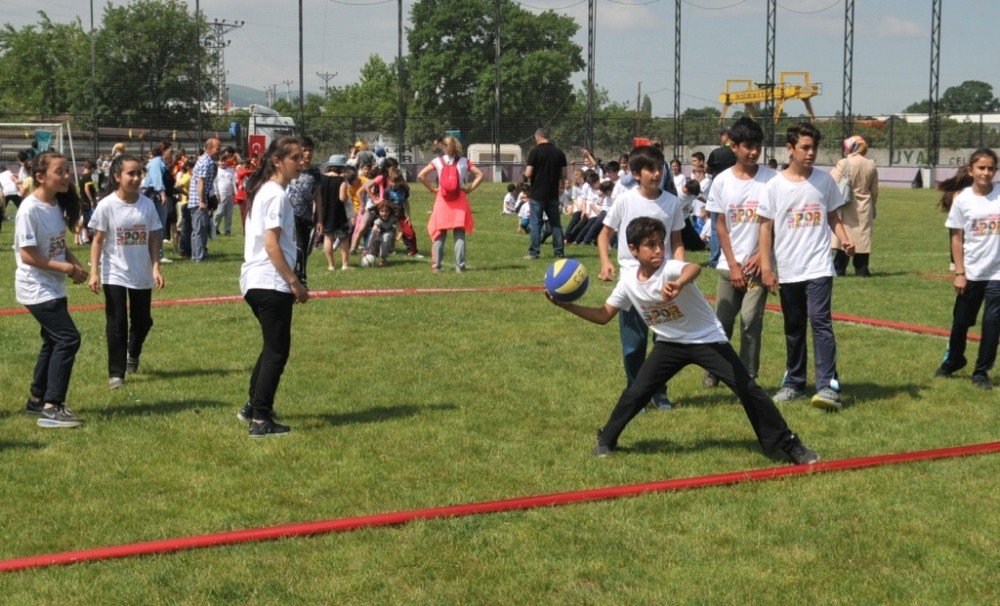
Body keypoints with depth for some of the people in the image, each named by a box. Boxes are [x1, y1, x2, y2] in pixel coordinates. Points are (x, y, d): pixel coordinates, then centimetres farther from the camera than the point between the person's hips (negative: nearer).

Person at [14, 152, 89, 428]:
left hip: (54, 288, 9)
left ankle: (37, 400, 31)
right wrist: (67, 268, -18)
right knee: (68, 338, -14)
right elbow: (27, 255, -21)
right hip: (36, 288, -9)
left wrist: (75, 264, -4)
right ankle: (51, 408, -12)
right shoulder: (30, 209, -21)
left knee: (54, 341, 17)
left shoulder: (58, 204, 5)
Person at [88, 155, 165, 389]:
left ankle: (133, 355, 42)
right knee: (117, 324, -3)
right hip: (114, 274, -3)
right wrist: (94, 272, -12)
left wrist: (156, 268, -5)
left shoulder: (147, 204, -2)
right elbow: (98, 241, -6)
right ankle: (116, 373, 6)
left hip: (142, 275, 3)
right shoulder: (107, 205, -10)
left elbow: (153, 239, 3)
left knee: (143, 320, 13)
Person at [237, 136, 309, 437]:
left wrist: (290, 281, 21)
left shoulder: (263, 191, 16)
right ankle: (261, 421, -2)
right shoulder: (276, 195, -14)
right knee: (277, 352, -4)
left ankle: (252, 408, 30)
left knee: (273, 347, 21)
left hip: (255, 282, 10)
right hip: (271, 283, -10)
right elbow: (272, 245, -19)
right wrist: (294, 282, -16)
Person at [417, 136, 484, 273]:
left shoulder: (438, 161, 0)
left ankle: (436, 265, 3)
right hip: (460, 200, 0)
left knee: (440, 234, 6)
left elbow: (421, 175, -8)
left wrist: (432, 189, 0)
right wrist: (469, 189, 1)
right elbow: (480, 175, -2)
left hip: (442, 200, 0)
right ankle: (460, 266, 0)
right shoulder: (464, 161, 2)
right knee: (460, 234, 4)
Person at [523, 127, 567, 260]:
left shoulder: (535, 151, -10)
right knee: (556, 223, 11)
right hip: (553, 194, 4)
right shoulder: (559, 152, 3)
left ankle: (534, 252, 0)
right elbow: (564, 174, 7)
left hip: (537, 194, -4)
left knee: (535, 223, 1)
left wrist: (527, 176, 9)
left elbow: (528, 174, -13)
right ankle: (559, 251, 11)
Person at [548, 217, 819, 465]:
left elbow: (694, 268, -52)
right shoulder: (628, 280, -8)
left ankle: (787, 444, 1)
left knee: (748, 388, -11)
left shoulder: (670, 268, -26)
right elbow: (604, 315, 2)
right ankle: (606, 439, 20)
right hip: (670, 344, 4)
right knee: (636, 393, -3)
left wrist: (679, 284, -75)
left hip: (708, 339, -4)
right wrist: (568, 306, -11)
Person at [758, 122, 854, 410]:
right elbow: (766, 227, 2)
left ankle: (828, 385, -16)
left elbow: (833, 217, 12)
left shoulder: (825, 181, 3)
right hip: (788, 270, 1)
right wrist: (766, 267, -3)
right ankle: (794, 382, 24)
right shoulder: (775, 185, 0)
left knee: (820, 321, -14)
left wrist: (844, 238, -8)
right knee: (793, 328, 12)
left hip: (818, 268, -1)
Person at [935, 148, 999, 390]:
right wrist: (959, 273, -1)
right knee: (961, 321, 12)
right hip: (971, 273, 1)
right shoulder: (963, 199, -3)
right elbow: (957, 238, 2)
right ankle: (953, 360, 37)